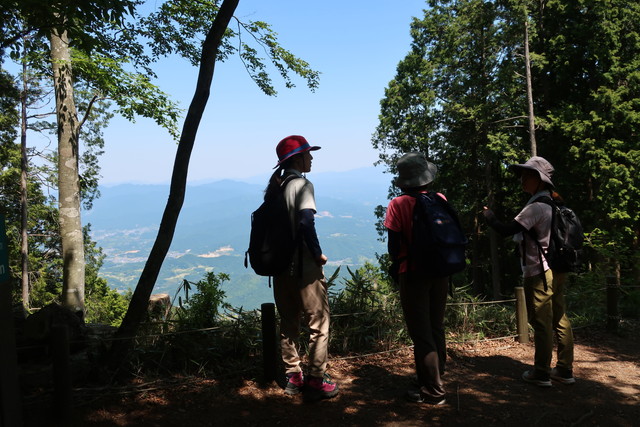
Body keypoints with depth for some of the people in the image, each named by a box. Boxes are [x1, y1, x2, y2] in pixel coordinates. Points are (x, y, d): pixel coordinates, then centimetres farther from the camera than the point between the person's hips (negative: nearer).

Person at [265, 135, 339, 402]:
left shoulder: (274, 187, 10)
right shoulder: (302, 184, -12)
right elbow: (306, 222, -24)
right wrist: (318, 254, -13)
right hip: (305, 267, -7)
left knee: (289, 323, 16)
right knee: (318, 324, 3)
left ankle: (292, 377, 25)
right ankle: (316, 381, 7)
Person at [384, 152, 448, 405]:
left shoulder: (398, 205, -13)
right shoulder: (440, 200, -2)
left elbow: (394, 247, -12)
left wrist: (398, 262, 7)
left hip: (413, 274, -5)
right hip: (440, 273, 5)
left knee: (421, 333, 4)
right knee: (436, 329, 18)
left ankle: (433, 392, 10)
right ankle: (434, 381, 30)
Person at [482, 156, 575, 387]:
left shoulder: (536, 206, -15)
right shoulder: (553, 203, 13)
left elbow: (507, 230, -20)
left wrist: (488, 215, -5)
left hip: (539, 272, -9)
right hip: (556, 269, 9)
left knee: (541, 322, -2)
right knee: (560, 320, 11)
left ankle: (542, 372, 6)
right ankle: (565, 370, 19)